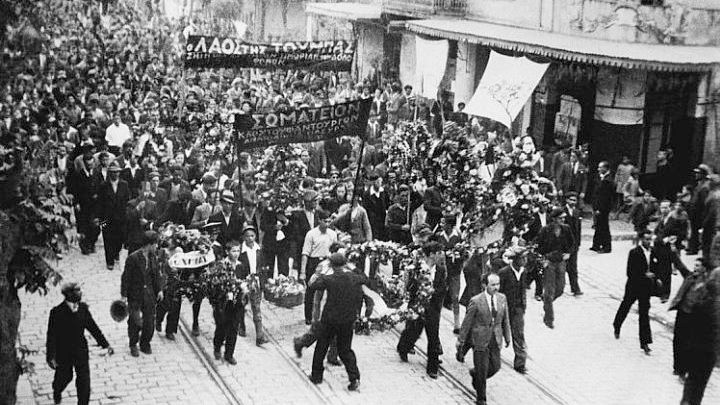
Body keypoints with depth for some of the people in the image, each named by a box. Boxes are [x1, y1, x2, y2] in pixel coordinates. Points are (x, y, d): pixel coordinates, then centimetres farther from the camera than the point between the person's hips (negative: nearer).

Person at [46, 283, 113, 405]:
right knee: (65, 377, 18)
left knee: (84, 379, 1)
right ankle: (57, 391, 53)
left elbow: (93, 327, 3)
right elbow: (51, 335, -16)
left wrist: (105, 344, -1)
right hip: (63, 352, -3)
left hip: (81, 351, 3)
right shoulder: (57, 312, -20)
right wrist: (51, 357, -19)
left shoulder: (83, 308, -6)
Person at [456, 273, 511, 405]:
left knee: (495, 366, 8)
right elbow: (466, 323, -8)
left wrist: (507, 337, 16)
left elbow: (505, 319, 11)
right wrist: (460, 342, -4)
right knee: (482, 370, 2)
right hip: (480, 339, -5)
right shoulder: (476, 301, -15)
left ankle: (475, 374, 39)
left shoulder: (502, 298, 0)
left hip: (495, 340, 5)